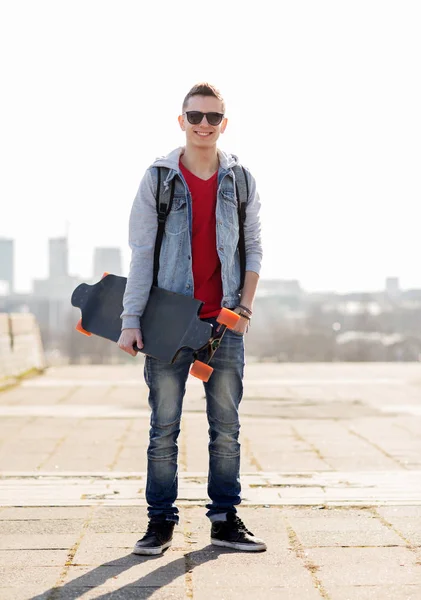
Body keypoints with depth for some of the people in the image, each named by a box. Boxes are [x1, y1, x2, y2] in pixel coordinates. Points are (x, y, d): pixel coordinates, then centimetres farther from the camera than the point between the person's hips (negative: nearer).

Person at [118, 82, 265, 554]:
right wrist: (131, 319, -8)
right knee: (163, 428, 2)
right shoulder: (158, 179, 0)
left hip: (225, 322, 2)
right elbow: (141, 253, -2)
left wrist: (246, 303, -2)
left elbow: (253, 246, 11)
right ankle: (161, 521, 11)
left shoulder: (241, 180, 7)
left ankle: (225, 520, 15)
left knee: (226, 427, 6)